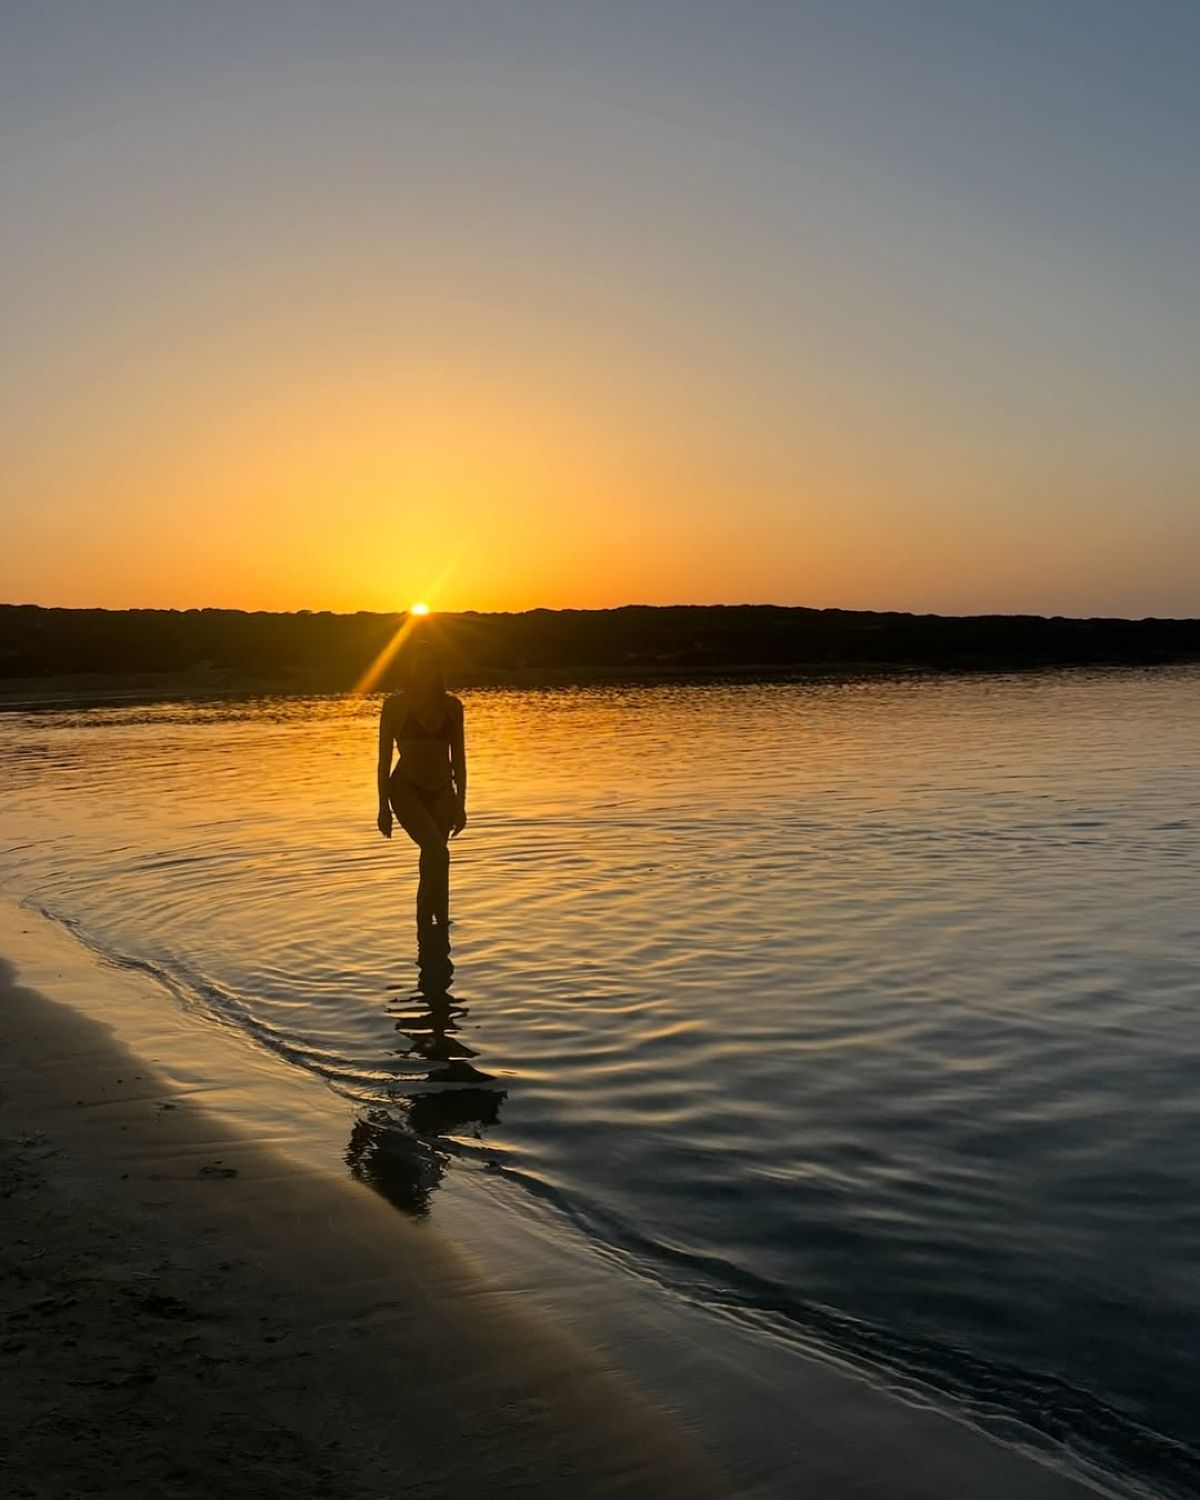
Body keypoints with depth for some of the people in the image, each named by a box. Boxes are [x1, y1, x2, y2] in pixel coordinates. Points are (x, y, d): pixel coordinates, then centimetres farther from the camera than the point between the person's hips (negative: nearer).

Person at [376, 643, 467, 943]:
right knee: (437, 853, -22)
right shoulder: (395, 705, -4)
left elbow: (458, 757, 9)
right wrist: (383, 807, -4)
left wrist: (460, 803, 7)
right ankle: (440, 925, -11)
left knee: (431, 863, 8)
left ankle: (426, 927, 22)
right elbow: (384, 757, -2)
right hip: (406, 789, -4)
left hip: (441, 792, 4)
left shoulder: (452, 705, 4)